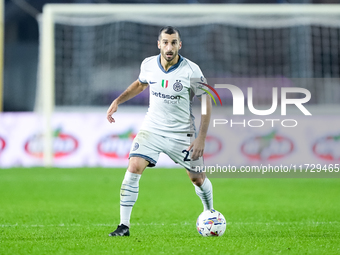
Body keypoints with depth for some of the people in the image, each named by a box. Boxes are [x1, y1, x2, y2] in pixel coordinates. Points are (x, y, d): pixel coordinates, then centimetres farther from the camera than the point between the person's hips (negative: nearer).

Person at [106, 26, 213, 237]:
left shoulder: (191, 70, -16)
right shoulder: (148, 65, -5)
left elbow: (206, 102, -8)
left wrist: (201, 138, -13)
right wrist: (117, 101, 9)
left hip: (182, 133, -2)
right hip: (151, 129, 2)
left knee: (197, 178, 7)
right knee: (134, 169, -17)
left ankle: (210, 215, 37)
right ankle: (124, 225, -11)